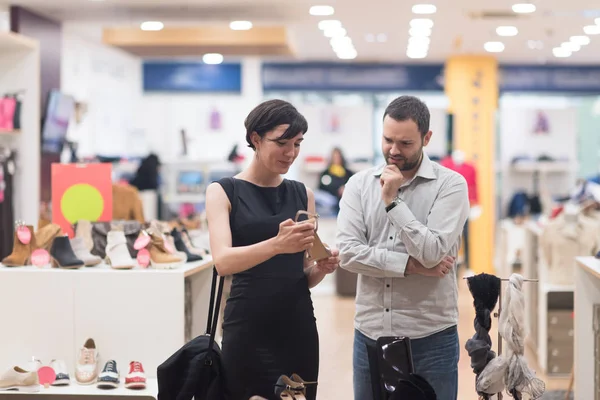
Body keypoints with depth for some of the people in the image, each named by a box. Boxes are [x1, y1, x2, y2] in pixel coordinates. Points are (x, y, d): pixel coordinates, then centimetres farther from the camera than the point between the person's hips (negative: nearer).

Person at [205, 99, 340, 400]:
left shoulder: (303, 195, 9)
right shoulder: (223, 191, -2)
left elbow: (304, 276, 13)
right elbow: (223, 261, -17)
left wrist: (321, 268, -9)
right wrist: (276, 245, -33)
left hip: (298, 326, 4)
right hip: (247, 328, -3)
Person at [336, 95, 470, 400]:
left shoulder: (450, 185, -5)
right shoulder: (359, 184, 4)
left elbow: (433, 252, -16)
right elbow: (348, 252, -7)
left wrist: (393, 201, -16)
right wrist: (410, 265, -12)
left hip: (430, 338, -3)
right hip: (370, 335, 3)